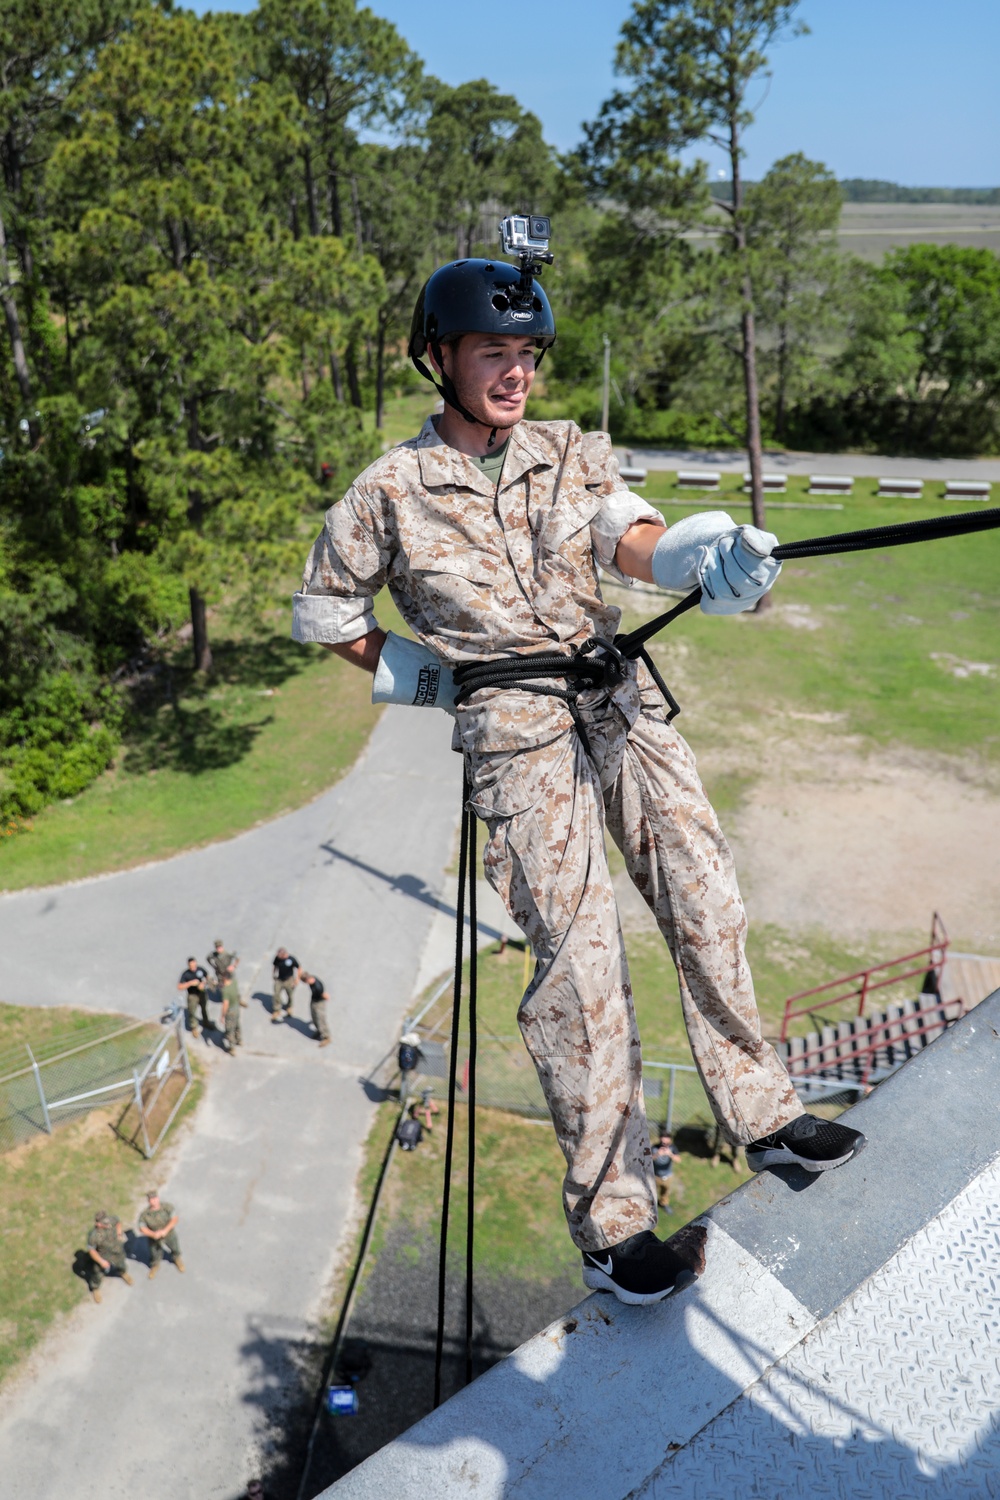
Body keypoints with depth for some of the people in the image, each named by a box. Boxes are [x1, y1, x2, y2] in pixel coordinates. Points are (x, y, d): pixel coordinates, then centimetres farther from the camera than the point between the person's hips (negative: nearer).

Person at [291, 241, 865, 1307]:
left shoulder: (575, 455, 9)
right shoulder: (390, 492, 1)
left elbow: (632, 539, -11)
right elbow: (321, 609, 13)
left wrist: (701, 554, -33)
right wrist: (406, 675, 5)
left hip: (619, 698, 4)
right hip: (512, 728, -4)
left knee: (707, 902, 1)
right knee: (578, 953, -9)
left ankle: (761, 1114, 23)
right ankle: (610, 1218, 4)